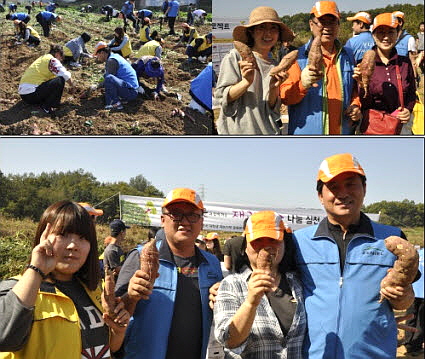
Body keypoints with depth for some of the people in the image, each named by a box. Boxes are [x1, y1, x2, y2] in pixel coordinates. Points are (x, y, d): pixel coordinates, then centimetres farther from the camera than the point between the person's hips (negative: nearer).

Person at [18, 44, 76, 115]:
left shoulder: (42, 58, 23)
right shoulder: (52, 60, -4)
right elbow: (65, 75, -9)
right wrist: (72, 86, 6)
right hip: (31, 93, -10)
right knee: (60, 80, -12)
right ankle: (46, 107, -13)